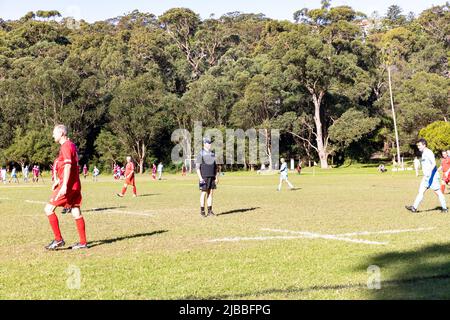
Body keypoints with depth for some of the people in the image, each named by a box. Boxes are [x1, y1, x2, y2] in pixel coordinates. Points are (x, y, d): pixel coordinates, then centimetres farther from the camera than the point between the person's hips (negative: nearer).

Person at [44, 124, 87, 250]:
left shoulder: (66, 146, -12)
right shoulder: (71, 145, 19)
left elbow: (68, 166, -21)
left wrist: (64, 185, -27)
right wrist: (58, 180, 27)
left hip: (68, 185, -10)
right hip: (75, 185, 10)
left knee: (49, 209, -6)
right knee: (76, 213, 9)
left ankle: (58, 240, -5)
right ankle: (83, 242, 10)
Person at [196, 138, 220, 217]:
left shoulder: (212, 154, 12)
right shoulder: (200, 154, -7)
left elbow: (215, 166, 15)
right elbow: (197, 167, -11)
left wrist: (217, 177, 8)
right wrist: (200, 178, -18)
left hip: (212, 177, 6)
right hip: (204, 177, -6)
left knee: (210, 193, 5)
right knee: (204, 193, -3)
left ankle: (210, 211, 9)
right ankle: (202, 211, 3)